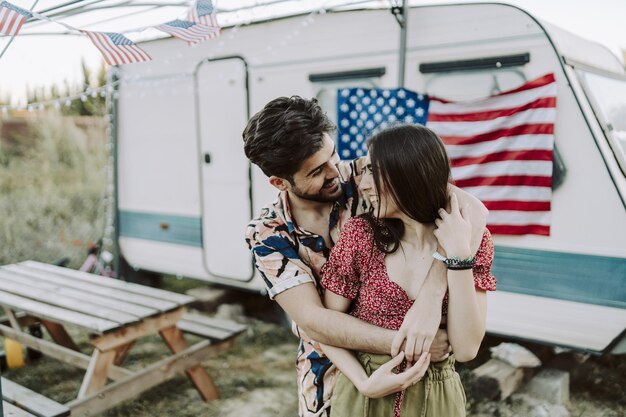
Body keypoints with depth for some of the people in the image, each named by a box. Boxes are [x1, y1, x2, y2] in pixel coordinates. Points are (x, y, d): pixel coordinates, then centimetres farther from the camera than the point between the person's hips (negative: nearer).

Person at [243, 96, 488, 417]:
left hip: (400, 367, 0)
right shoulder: (266, 233, -16)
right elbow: (312, 320, -24)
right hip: (327, 376, 0)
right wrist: (403, 342, -34)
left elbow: (471, 209, -30)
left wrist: (429, 298, -42)